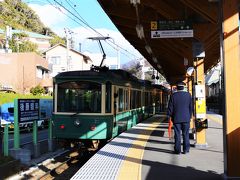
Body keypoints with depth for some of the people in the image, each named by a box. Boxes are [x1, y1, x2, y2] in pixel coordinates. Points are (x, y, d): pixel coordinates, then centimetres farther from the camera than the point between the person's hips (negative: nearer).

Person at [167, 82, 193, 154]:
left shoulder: (173, 95, -5)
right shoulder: (188, 95, 0)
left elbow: (170, 107, -3)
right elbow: (191, 107, 6)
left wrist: (169, 116, 8)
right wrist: (190, 116, 16)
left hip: (176, 118, -1)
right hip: (186, 118, 1)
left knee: (177, 135, 4)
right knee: (186, 134, 9)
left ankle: (177, 150, 7)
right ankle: (186, 150, 12)